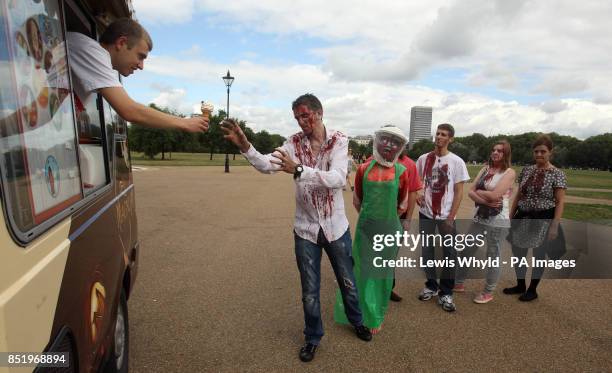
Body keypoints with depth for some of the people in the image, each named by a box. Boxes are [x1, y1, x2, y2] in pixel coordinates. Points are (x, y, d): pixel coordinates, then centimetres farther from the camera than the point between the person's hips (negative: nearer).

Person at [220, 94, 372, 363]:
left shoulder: (338, 141, -12)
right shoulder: (294, 143, -5)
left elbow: (338, 178, -28)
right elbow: (267, 165, -20)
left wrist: (298, 170, -41)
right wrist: (244, 146, -39)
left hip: (336, 227, -1)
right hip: (306, 228, 1)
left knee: (347, 281, 19)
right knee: (310, 290, 13)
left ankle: (357, 321, 48)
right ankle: (313, 337, 37)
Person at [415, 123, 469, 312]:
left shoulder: (456, 162, -5)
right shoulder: (423, 159, 3)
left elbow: (459, 192, -6)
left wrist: (451, 217, -11)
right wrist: (416, 195, -4)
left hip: (446, 215, -2)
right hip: (426, 213, 3)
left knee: (450, 253, 0)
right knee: (427, 250, 11)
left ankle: (446, 293, 14)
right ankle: (431, 286, 27)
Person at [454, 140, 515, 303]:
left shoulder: (509, 172, -8)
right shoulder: (485, 169, 8)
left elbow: (495, 195, -21)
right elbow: (470, 192, -1)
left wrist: (479, 192, -6)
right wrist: (486, 201, -16)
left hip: (498, 221, -6)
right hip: (479, 217, 6)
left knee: (493, 256, 6)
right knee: (466, 251, 13)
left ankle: (488, 292, 23)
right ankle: (458, 283, 30)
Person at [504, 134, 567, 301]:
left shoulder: (557, 174, -9)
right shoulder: (526, 170, 5)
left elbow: (560, 202, -10)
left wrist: (554, 225, -16)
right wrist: (510, 216, 9)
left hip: (543, 220, -5)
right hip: (523, 218, 5)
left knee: (538, 255, 9)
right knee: (518, 252, 12)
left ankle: (532, 290, 26)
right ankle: (520, 285, 32)